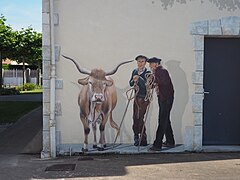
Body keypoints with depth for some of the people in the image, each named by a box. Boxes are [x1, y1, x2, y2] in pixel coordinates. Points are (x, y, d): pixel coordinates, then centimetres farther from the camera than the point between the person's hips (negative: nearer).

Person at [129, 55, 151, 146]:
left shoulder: (147, 73, -9)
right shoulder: (134, 71, 11)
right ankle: (137, 137, 23)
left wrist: (139, 78, -27)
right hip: (136, 97, 6)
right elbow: (130, 84, 11)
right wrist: (133, 81, -9)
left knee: (139, 118, -7)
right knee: (135, 117, 10)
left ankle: (143, 140, 3)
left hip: (143, 98, -6)